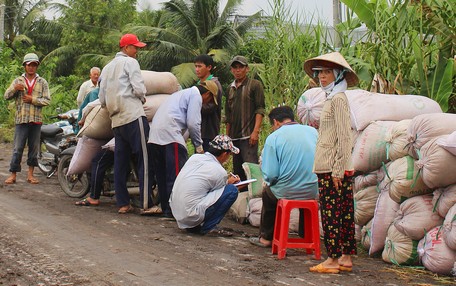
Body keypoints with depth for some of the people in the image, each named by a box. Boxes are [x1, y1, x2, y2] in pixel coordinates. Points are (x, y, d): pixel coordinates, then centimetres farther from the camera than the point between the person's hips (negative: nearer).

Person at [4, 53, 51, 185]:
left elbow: (47, 100, 1)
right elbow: (6, 96, 2)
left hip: (36, 119, 1)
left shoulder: (42, 82, 9)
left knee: (34, 148, 6)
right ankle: (13, 174, 1)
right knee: (18, 148, -2)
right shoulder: (18, 81, 9)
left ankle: (30, 174, 14)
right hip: (21, 119, -1)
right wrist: (14, 88, -17)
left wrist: (33, 99, -11)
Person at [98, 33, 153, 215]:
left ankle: (123, 203, 8)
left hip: (116, 120, 8)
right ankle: (146, 203, -13)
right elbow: (138, 89, -11)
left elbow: (102, 99, 20)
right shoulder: (130, 62, -1)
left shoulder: (107, 68, 23)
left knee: (120, 162, 8)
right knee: (143, 159, -8)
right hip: (133, 116, -8)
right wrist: (142, 98, 8)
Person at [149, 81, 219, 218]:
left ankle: (166, 209, 14)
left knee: (162, 175, 10)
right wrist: (199, 146, 4)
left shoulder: (182, 93, 32)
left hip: (154, 136, 10)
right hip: (170, 135, -9)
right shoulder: (196, 95, 3)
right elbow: (193, 123, -7)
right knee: (178, 174, -9)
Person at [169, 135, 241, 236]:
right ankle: (209, 227, -4)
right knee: (232, 191, -6)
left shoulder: (194, 157, 9)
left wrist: (226, 181, 26)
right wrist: (228, 182, 21)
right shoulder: (220, 172, -11)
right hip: (191, 215, -8)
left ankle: (192, 226, 16)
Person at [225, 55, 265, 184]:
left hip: (248, 135, -6)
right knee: (237, 170, 8)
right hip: (234, 136, 6)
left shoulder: (255, 85, 0)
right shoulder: (230, 89, 17)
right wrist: (227, 136, 15)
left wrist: (255, 131, -17)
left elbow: (260, 109, -7)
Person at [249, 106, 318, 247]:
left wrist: (269, 181, 10)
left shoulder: (273, 137, -9)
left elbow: (270, 175, -13)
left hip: (287, 192, -3)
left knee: (267, 193, 29)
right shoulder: (313, 131, 2)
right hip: (313, 191, 3)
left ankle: (266, 238, 40)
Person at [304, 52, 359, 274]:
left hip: (333, 169, -9)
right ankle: (346, 258, 15)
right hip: (331, 169, 9)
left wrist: (337, 170, -18)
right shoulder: (332, 98, 17)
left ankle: (333, 259, 0)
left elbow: (343, 138, -17)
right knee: (344, 213, 11)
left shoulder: (338, 99, -11)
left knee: (331, 213, -5)